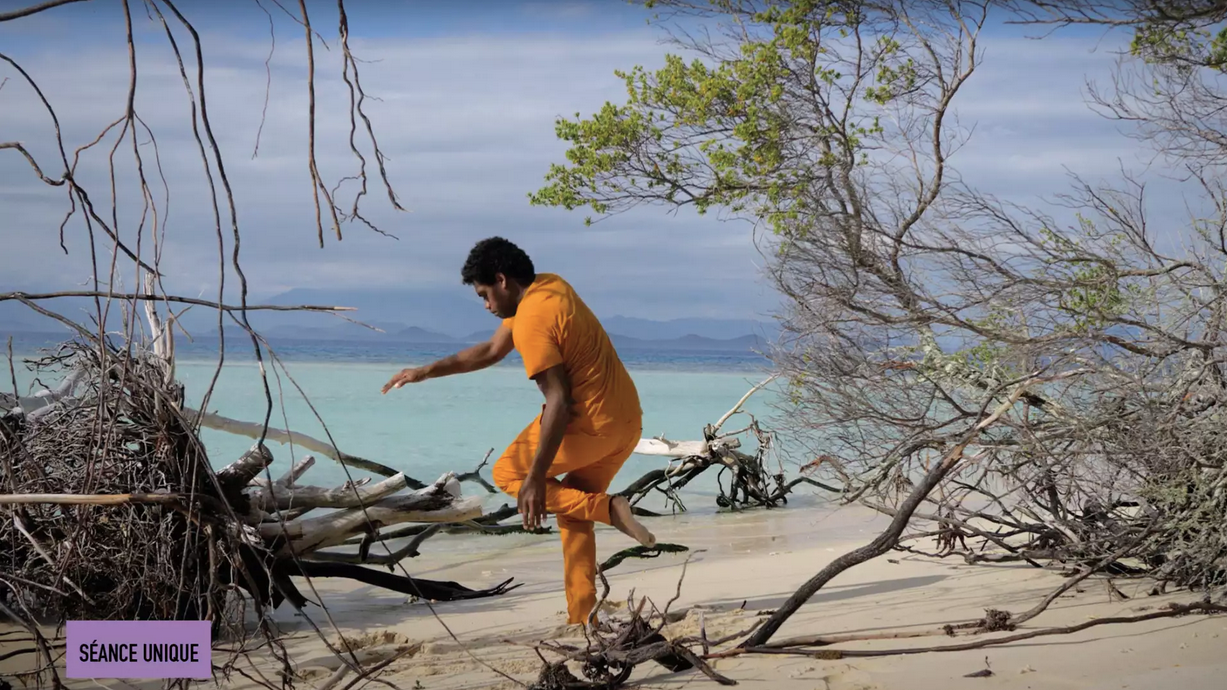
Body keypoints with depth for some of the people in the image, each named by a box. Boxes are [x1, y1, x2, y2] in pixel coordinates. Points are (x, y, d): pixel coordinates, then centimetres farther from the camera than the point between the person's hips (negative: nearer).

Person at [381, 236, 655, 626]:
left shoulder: (531, 322, -18)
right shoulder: (548, 286, 11)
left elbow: (559, 399, -24)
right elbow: (492, 350, 20)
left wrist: (535, 478, -22)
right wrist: (427, 372, 20)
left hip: (591, 424, -9)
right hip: (628, 421, 9)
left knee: (508, 474, 9)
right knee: (573, 512, 19)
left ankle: (608, 509, -7)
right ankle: (581, 618, 14)